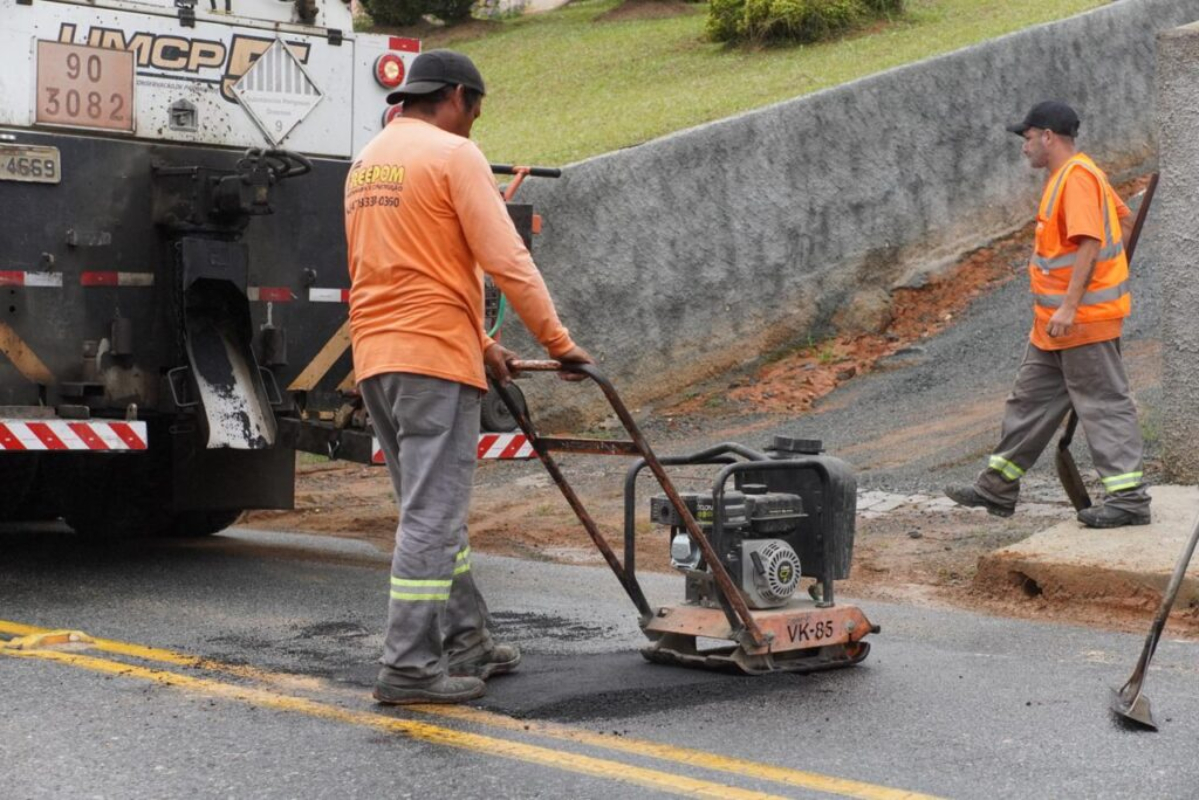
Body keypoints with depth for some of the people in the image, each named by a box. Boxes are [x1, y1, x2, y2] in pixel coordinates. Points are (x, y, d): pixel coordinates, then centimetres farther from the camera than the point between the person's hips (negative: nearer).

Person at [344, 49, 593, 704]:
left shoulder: (366, 163, 19)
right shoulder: (453, 155, -8)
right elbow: (507, 261, -12)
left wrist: (479, 343, 24)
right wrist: (559, 342, -3)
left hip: (376, 357, 9)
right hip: (434, 357, -9)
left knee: (433, 507, 16)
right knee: (432, 513, -5)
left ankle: (464, 641, 24)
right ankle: (409, 666, -4)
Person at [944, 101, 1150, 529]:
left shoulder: (1077, 177, -17)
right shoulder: (1070, 175, 15)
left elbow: (1090, 242, -25)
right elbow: (1124, 219, 24)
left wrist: (1069, 306, -28)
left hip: (1082, 318, -11)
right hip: (1055, 321, 11)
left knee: (1104, 404, -7)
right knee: (1031, 398, 15)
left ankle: (1128, 498, -3)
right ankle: (997, 488, 24)